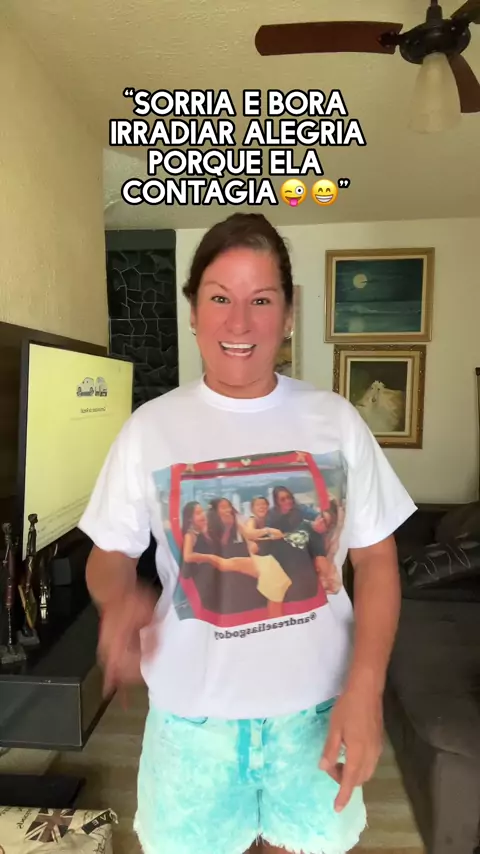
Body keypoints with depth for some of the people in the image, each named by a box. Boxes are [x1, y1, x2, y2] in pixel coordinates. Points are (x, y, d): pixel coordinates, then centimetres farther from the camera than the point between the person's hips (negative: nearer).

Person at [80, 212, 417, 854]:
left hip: (317, 703, 1)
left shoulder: (335, 420, -7)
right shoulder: (149, 428, -9)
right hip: (194, 710, 0)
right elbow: (109, 554, 0)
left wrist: (365, 687, -12)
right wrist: (120, 599, -22)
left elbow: (376, 558, -3)